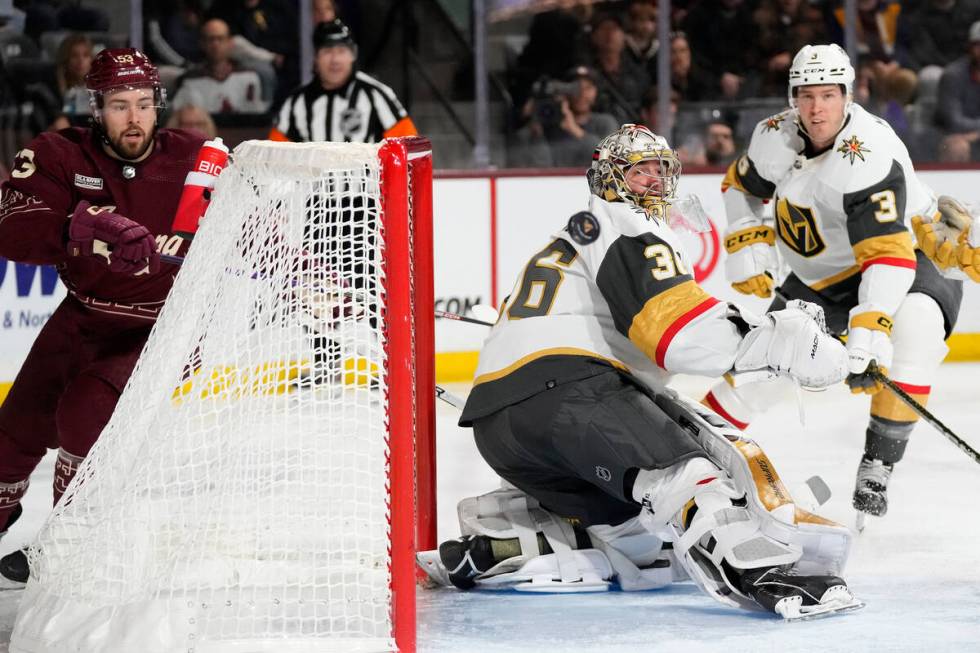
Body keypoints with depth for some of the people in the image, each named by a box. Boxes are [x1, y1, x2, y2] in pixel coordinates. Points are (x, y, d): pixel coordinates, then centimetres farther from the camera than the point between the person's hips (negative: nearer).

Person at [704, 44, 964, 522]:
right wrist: (747, 249, -4)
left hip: (905, 256, -5)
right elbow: (741, 186, 10)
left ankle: (877, 464, -27)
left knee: (917, 323, -35)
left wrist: (866, 335, -50)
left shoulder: (871, 154, -32)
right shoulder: (775, 138, -13)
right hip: (817, 278, 6)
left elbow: (887, 254, -40)